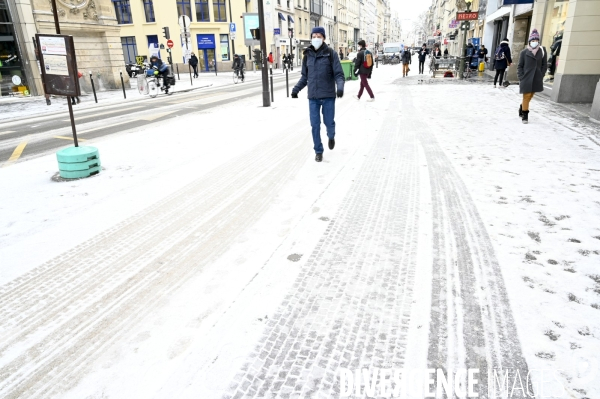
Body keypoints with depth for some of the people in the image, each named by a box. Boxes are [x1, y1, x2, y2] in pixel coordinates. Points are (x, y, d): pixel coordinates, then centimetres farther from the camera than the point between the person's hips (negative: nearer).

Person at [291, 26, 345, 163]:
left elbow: (339, 74, -7)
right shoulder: (307, 55, 6)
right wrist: (296, 89, -1)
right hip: (313, 97, 3)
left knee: (329, 122, 6)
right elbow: (305, 76, 13)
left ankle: (331, 137, 41)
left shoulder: (331, 54, -4)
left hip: (328, 96, -2)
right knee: (315, 125, 3)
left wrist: (340, 87, -25)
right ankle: (318, 151, 18)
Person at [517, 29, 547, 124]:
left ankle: (522, 108, 32)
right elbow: (520, 66, 2)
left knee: (529, 96, 10)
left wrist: (541, 76, -1)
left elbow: (544, 65, 8)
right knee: (526, 96, -3)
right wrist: (521, 78, -6)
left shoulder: (542, 51, 4)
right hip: (526, 79, -2)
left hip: (536, 79, 2)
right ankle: (525, 115, 7)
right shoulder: (524, 52, -1)